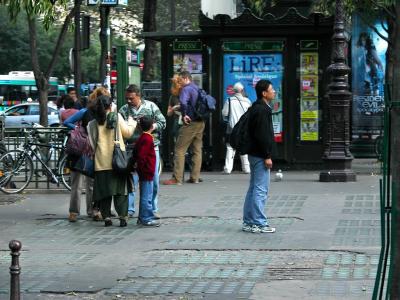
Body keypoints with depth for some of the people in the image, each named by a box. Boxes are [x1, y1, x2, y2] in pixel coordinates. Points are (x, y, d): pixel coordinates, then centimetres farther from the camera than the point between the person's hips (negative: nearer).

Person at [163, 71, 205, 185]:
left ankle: (177, 178, -8)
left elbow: (183, 102, -30)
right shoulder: (198, 89, 17)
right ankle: (195, 177, 13)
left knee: (180, 150, -5)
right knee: (197, 150, 12)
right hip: (201, 123, 9)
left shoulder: (186, 89, -10)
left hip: (190, 123, -9)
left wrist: (184, 114, -17)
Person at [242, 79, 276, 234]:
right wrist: (267, 156, -20)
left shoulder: (256, 108, 16)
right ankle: (259, 223, -7)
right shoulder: (262, 110, -16)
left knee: (253, 189, 13)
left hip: (255, 153, 11)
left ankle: (248, 222, 18)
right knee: (261, 190, -8)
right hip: (260, 155, -11)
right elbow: (262, 135, -21)